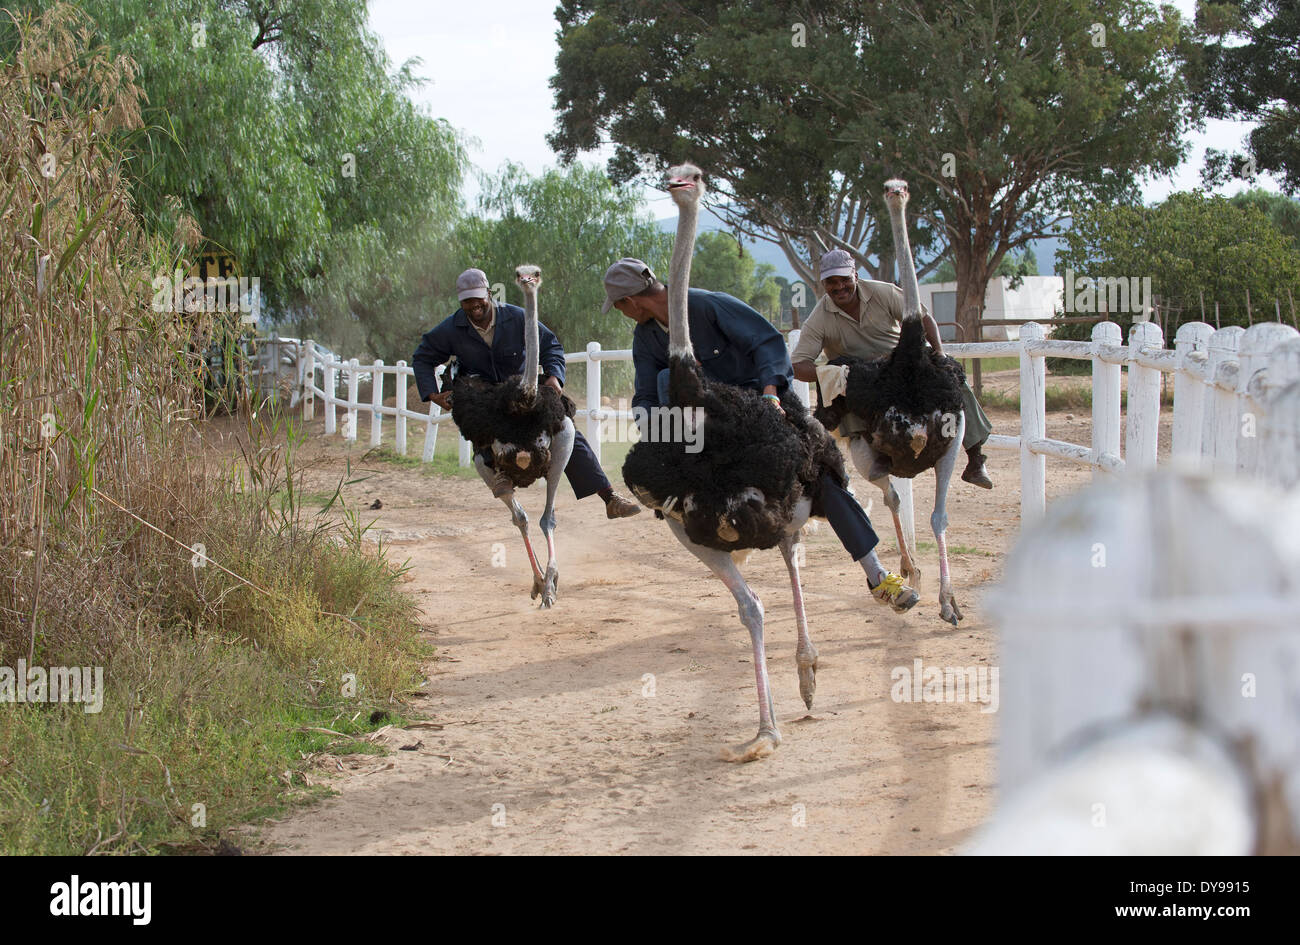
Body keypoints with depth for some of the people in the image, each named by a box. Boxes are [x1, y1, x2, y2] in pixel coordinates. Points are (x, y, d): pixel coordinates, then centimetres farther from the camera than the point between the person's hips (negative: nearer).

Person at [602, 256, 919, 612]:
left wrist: (769, 393, -38)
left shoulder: (708, 305, -22)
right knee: (668, 379, -25)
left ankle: (877, 576, -11)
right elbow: (645, 398, -5)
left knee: (822, 475, -16)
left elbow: (769, 341, -24)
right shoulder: (645, 337, -4)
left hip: (769, 392, -4)